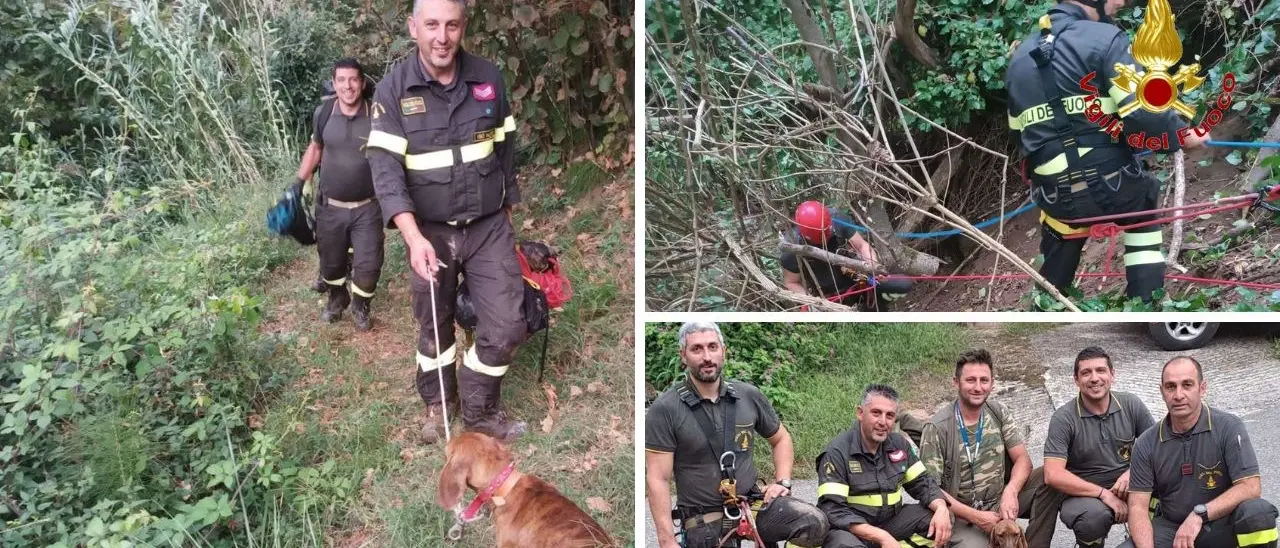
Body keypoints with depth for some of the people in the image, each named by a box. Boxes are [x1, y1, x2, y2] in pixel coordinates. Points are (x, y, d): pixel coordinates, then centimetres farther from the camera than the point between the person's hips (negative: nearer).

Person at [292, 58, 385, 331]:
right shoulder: (323, 112, -5)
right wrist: (299, 184, 11)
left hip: (367, 207, -2)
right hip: (329, 206, 2)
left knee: (368, 265, 0)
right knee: (330, 261, 15)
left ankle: (360, 306, 28)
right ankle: (336, 299, 43)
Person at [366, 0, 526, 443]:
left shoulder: (489, 78, -4)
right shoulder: (393, 90, -12)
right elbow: (385, 169, -19)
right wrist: (413, 236, -32)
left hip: (489, 227, 2)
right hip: (430, 232, -1)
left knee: (506, 326, -1)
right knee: (434, 325, 15)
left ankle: (479, 411, 21)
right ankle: (438, 404, 40)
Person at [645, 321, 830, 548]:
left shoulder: (749, 396, 0)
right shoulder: (665, 409, -11)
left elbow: (780, 438, 18)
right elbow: (657, 479, -12)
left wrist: (783, 482, 3)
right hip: (704, 523, -2)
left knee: (813, 523, -22)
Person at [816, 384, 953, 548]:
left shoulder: (899, 444, 4)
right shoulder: (837, 452, -16)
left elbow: (922, 482, 9)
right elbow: (833, 511, -23)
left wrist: (941, 508, -15)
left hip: (891, 522, 6)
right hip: (852, 529, -6)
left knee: (942, 517, -10)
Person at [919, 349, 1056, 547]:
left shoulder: (998, 412, 1)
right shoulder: (937, 428, -14)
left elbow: (1022, 459, -2)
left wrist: (1010, 491, -23)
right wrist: (975, 516, -21)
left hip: (1000, 501, 5)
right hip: (960, 513, -5)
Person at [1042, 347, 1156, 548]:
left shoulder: (1131, 405, -1)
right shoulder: (1064, 418, -12)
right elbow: (1053, 475, -19)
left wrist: (1133, 472, -16)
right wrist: (1103, 493, -23)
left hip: (1127, 487, 4)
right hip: (1083, 493, -4)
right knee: (1095, 514, -36)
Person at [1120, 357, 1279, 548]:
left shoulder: (1229, 427, -9)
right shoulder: (1147, 443, -3)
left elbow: (1251, 487, -16)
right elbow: (1138, 506, -6)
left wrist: (1200, 514, -26)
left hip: (1221, 524, -1)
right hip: (1171, 528, 1)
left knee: (1258, 512, -32)